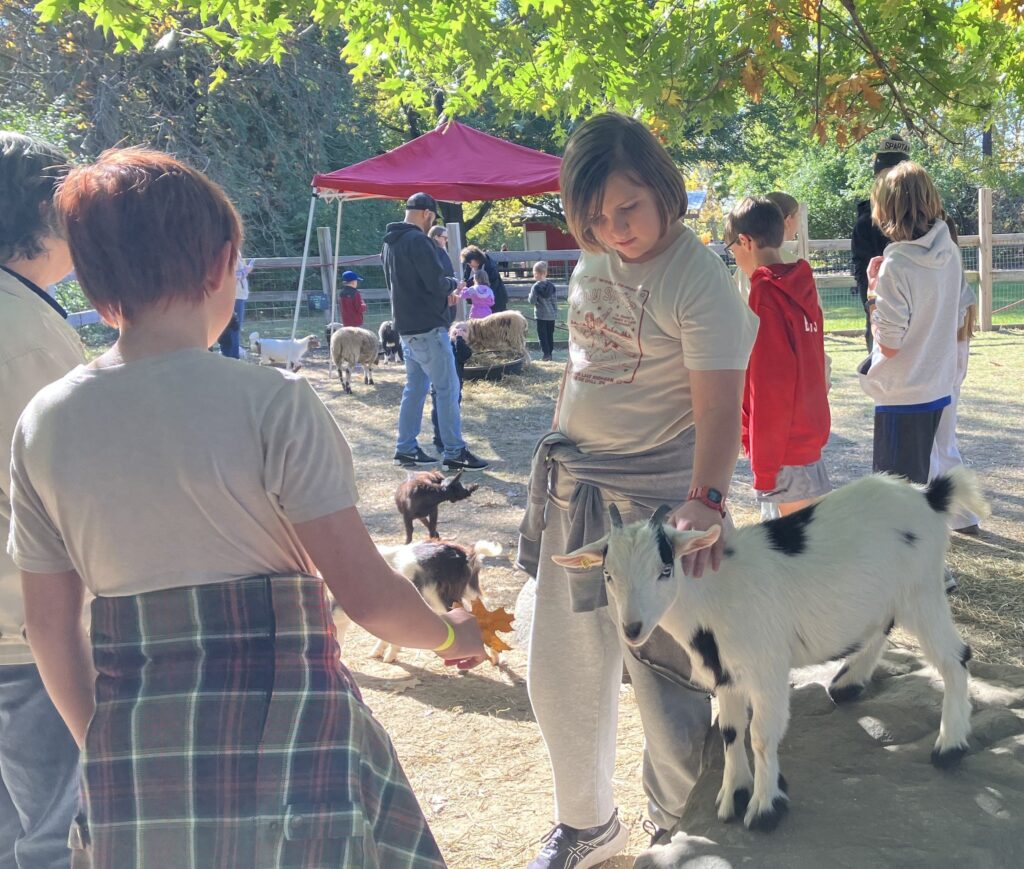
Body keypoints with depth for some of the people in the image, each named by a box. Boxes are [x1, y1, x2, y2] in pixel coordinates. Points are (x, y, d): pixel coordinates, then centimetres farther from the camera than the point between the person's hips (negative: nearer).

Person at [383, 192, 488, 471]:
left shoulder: (391, 243, 15)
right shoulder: (418, 241, -16)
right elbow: (436, 282, -20)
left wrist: (443, 295, 16)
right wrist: (454, 284, 1)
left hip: (406, 327, 10)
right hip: (428, 327, -10)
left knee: (415, 387, 14)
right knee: (447, 388, -5)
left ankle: (406, 449, 16)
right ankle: (455, 452, -3)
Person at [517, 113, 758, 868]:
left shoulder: (700, 282, -17)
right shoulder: (594, 260, 5)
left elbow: (719, 407, -23)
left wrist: (705, 500, -37)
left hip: (653, 494, -7)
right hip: (572, 487, 8)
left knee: (664, 681, 2)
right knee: (561, 673, 16)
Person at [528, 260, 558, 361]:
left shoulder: (536, 287, -13)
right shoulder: (551, 285, 1)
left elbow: (532, 301, -13)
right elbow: (555, 300, 5)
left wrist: (529, 297, 8)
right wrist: (555, 311, 13)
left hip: (541, 315, -5)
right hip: (552, 315, 5)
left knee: (542, 335, 0)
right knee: (550, 335, 11)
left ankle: (546, 354, -7)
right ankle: (550, 354, 14)